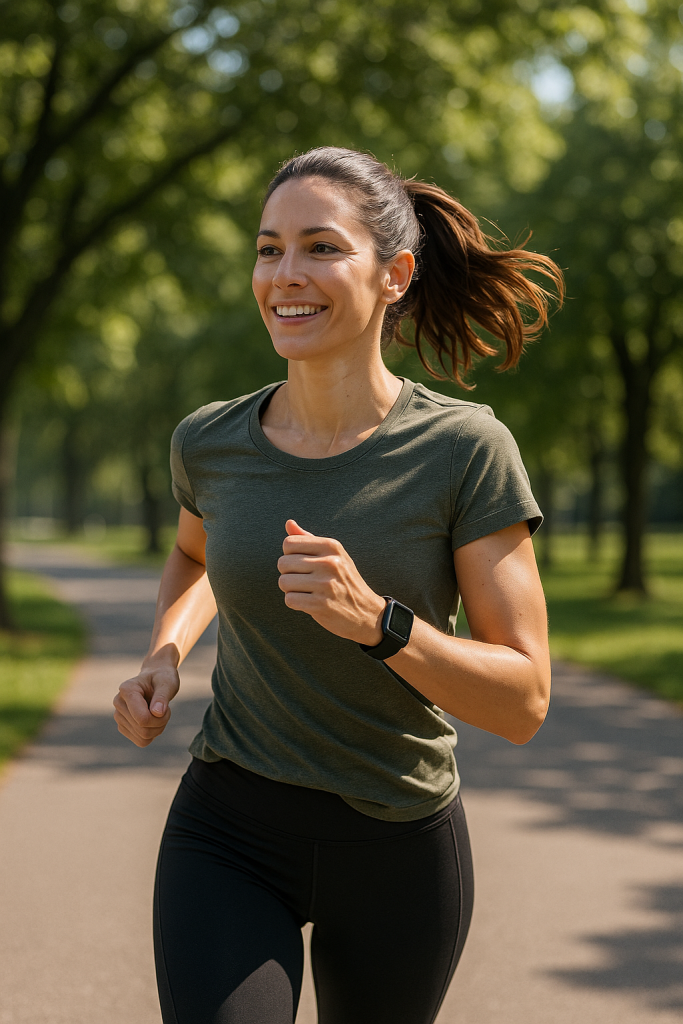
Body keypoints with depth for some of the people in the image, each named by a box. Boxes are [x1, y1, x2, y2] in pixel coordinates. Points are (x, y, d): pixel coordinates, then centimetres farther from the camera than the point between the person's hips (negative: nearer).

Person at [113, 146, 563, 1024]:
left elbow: (523, 704, -16)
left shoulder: (467, 449, -15)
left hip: (399, 850, -1)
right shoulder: (210, 442, -6)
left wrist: (375, 620, -31)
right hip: (230, 832, 1)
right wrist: (164, 656, -2)